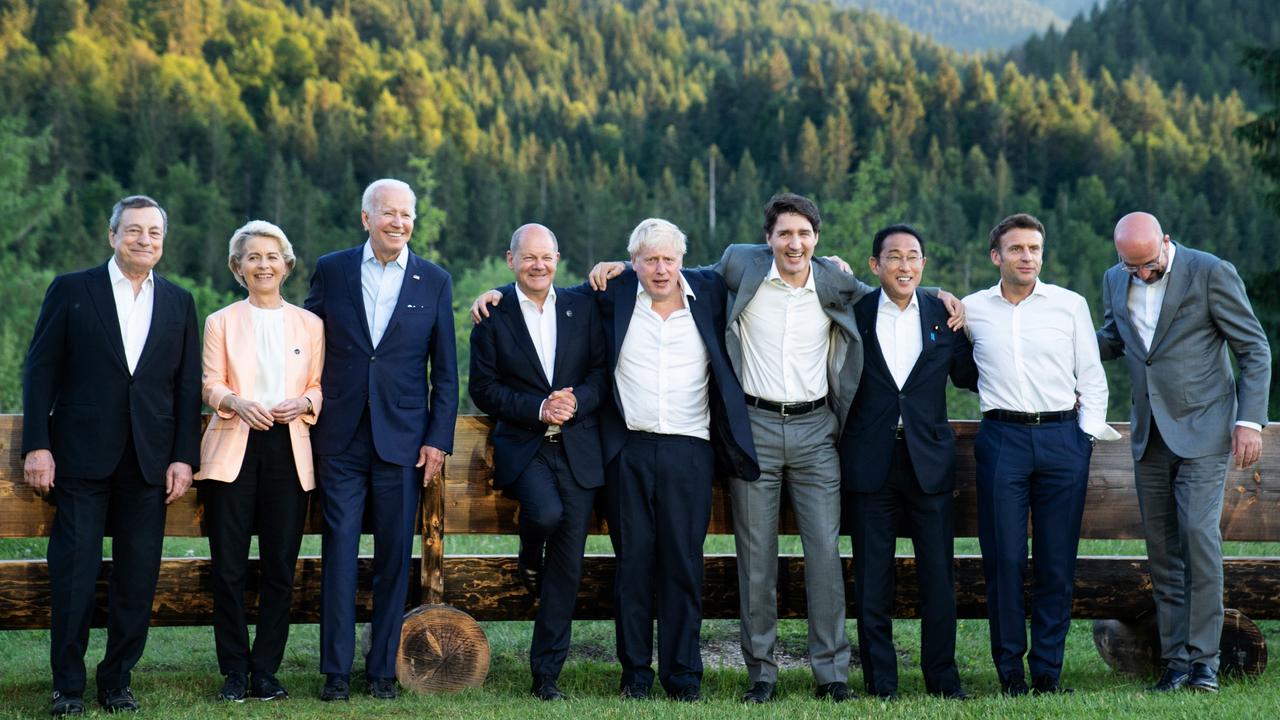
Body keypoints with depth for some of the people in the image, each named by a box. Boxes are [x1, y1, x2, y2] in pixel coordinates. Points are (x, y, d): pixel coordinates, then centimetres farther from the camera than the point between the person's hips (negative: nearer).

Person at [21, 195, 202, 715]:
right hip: (81, 457, -2)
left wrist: (184, 457, 2)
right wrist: (37, 447, -6)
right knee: (74, 573, -1)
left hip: (150, 461, 3)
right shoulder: (71, 290, 3)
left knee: (138, 579, 4)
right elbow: (40, 372, 1)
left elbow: (188, 385, 9)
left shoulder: (179, 302, 11)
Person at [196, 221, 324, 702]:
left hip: (288, 447, 1)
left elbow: (318, 386, 12)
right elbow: (211, 386, 4)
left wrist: (303, 402, -10)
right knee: (229, 567, -3)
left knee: (280, 567, 0)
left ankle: (266, 671, 8)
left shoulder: (309, 324, 13)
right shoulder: (221, 322, 10)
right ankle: (234, 673, 5)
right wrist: (237, 402, -17)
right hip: (233, 447, -1)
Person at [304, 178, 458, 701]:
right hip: (340, 437, 0)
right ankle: (336, 671, 5)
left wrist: (438, 440, -1)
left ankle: (383, 668, 12)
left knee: (394, 558, 3)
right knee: (340, 551, -1)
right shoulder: (331, 270, 4)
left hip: (403, 439, 0)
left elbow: (445, 372, 5)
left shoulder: (435, 282, 4)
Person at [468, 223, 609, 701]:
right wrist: (538, 409, -13)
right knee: (547, 513, -31)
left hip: (578, 447, 2)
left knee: (567, 564, 0)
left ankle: (546, 674, 8)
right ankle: (529, 556, 8)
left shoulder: (583, 307, 8)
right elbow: (483, 388, -1)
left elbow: (603, 372, 6)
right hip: (522, 445, -2)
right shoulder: (492, 315, 3)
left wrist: (576, 401, -14)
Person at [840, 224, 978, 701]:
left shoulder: (944, 314, 6)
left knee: (938, 577, 3)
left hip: (929, 461, 1)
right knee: (872, 581, 4)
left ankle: (943, 679, 14)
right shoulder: (854, 314, 2)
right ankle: (880, 684, 13)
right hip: (870, 461, -1)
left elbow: (967, 376, 10)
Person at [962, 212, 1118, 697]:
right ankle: (1010, 671, 4)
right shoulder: (973, 310, 8)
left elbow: (1092, 379, 10)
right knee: (1004, 557, -3)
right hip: (1001, 438, 0)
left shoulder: (1070, 305, 8)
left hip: (1062, 439, 0)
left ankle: (1048, 670, 8)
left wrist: (1087, 436, 2)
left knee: (1057, 561, 1)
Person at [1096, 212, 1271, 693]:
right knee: (1161, 548, 4)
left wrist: (1250, 421, -13)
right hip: (1150, 433, 6)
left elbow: (1255, 349, -6)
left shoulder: (1212, 273, -9)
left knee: (1198, 533, -15)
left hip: (1203, 428, -5)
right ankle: (1176, 663, 8)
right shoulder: (1115, 280, 7)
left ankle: (1203, 660, -8)